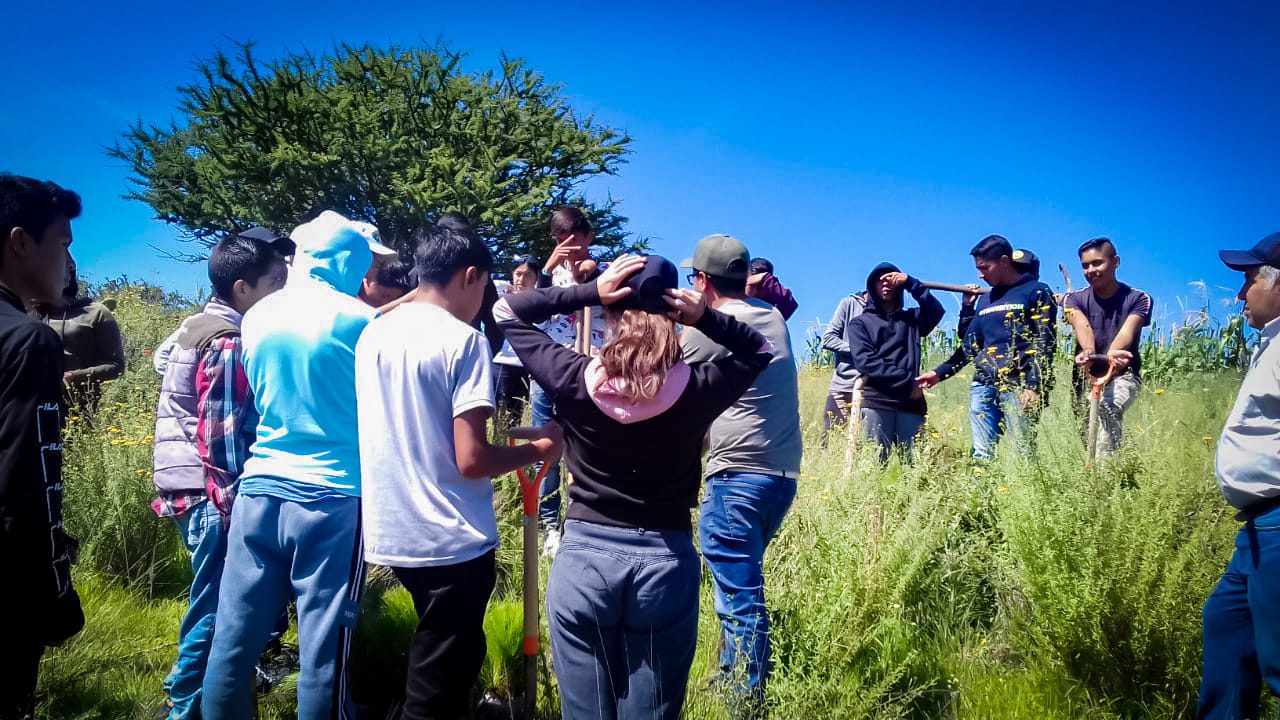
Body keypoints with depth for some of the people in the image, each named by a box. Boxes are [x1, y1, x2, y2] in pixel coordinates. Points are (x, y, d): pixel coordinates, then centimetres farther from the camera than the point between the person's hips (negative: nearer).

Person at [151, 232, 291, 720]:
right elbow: (225, 437, -19)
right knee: (216, 605, -1)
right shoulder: (229, 344, -17)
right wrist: (238, 506, -16)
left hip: (189, 487, 10)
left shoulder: (197, 328, 12)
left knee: (216, 599, 19)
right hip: (214, 494, -10)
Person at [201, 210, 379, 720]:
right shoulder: (356, 319, -7)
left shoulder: (256, 318, 9)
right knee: (323, 652, 2)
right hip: (331, 498, -5)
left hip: (259, 489, 5)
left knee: (233, 641, 10)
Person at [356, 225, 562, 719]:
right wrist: (540, 449, -4)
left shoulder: (373, 335, 6)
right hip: (451, 542, -7)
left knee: (432, 667, 25)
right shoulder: (463, 341, -15)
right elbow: (471, 461, -20)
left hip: (391, 534, 7)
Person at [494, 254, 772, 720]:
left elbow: (507, 311, 3)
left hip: (583, 558, 0)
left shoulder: (574, 381, -11)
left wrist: (587, 292, -7)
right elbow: (760, 350, 11)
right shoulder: (696, 389, -9)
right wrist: (705, 318, -5)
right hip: (666, 563, 0)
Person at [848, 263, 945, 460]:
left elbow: (936, 311, 2)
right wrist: (907, 382, -9)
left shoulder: (911, 318, 23)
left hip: (911, 403, 2)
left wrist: (910, 282, -2)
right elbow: (865, 361, -2)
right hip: (876, 402, -2)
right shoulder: (860, 323, 14)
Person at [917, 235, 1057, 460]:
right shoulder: (985, 300, 22)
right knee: (982, 455, 0)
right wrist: (939, 373, 17)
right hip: (982, 386, 6)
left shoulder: (1036, 292, 2)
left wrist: (1034, 386, -15)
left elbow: (1044, 344, -5)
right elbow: (970, 345, 26)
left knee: (1023, 454, -10)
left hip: (1017, 386, -6)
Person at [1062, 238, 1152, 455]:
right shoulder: (1074, 299, 0)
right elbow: (1082, 327, -23)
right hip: (1086, 375, 3)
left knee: (1106, 409, -33)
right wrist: (1088, 352, -47)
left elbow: (1127, 332, -23)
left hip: (1123, 374, -3)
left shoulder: (1138, 299, -3)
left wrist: (1112, 355, -47)